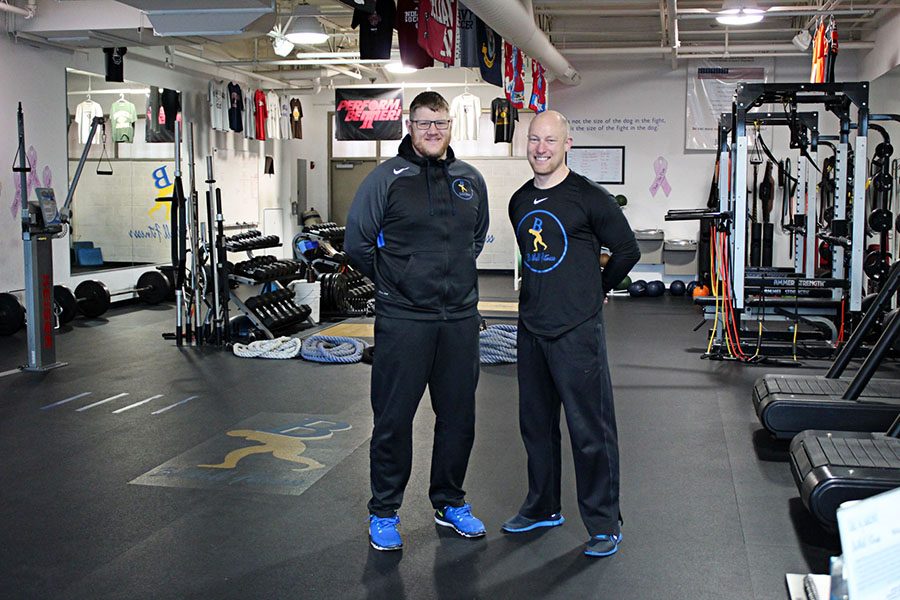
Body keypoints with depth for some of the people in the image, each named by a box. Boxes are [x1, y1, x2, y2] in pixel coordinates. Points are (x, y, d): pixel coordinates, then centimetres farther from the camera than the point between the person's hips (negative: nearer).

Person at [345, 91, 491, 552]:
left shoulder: (471, 181, 10)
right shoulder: (386, 177, -3)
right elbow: (357, 241, 0)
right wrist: (392, 282, 6)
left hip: (460, 318, 4)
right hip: (402, 319, -4)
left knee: (458, 415, 12)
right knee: (394, 418, 2)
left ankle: (450, 503, 29)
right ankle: (384, 513, 17)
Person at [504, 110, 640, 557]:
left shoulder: (589, 197, -8)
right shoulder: (520, 201, 11)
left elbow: (627, 250, 0)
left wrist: (597, 291, 9)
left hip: (577, 331, -7)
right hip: (531, 328, 7)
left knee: (590, 429, -2)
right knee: (536, 423, 16)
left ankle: (604, 524, 11)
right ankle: (543, 508, 32)